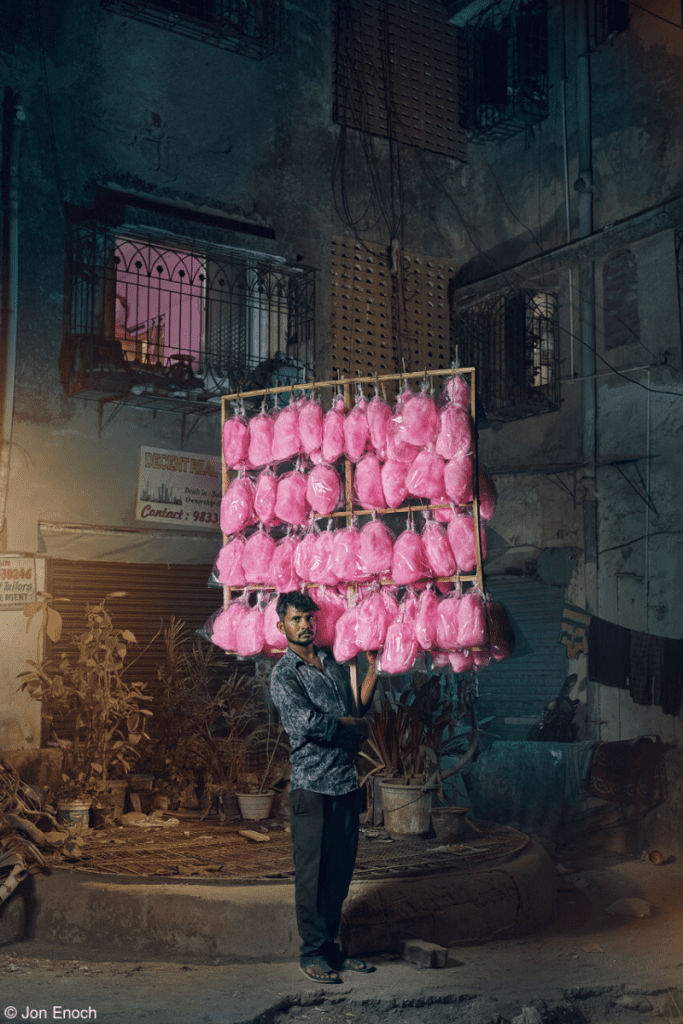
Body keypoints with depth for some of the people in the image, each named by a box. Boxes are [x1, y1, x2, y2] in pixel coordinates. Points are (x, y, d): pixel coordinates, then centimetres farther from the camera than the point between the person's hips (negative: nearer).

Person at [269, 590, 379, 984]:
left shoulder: (334, 663, 16)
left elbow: (357, 709, 19)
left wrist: (373, 671, 11)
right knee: (313, 874, -1)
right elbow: (308, 721, -19)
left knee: (340, 871, 11)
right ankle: (312, 953, 10)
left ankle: (331, 947, 22)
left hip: (348, 783, 6)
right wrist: (355, 725, -6)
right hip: (312, 786, -6)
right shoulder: (284, 674, -5)